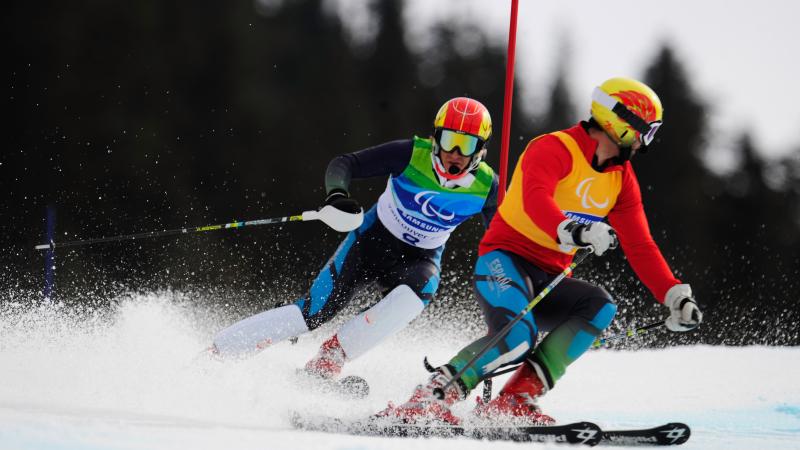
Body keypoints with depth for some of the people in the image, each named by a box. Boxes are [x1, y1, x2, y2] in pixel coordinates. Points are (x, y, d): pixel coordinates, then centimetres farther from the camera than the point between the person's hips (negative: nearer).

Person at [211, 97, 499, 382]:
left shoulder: (486, 186, -16)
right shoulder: (411, 154, -21)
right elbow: (345, 165, -21)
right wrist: (337, 196, -42)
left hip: (419, 260, 2)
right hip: (372, 240, -2)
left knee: (414, 294, -35)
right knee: (313, 313, -14)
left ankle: (326, 363, -26)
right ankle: (211, 355, -3)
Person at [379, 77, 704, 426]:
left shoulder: (621, 178, 11)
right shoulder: (554, 149, -13)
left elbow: (640, 247, 11)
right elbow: (535, 200, -33)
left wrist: (676, 296, 0)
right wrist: (573, 231, -51)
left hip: (546, 281, 8)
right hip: (504, 263, -8)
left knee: (599, 306, -22)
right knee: (517, 337, -34)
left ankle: (514, 401, -23)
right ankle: (425, 400, -24)